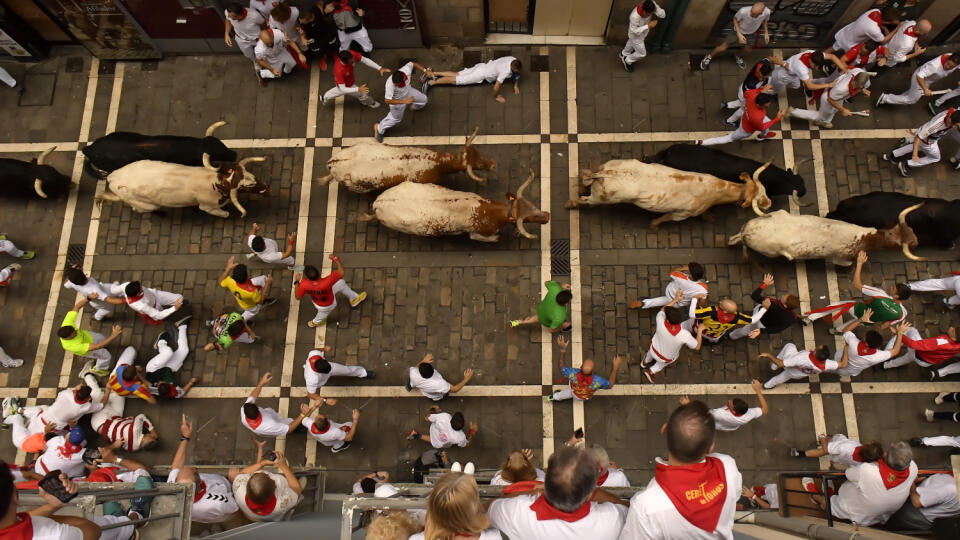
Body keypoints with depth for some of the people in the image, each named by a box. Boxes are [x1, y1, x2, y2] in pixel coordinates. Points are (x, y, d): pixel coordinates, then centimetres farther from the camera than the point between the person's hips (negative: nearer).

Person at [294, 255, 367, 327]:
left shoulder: (303, 285, -42)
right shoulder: (326, 282, -49)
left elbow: (298, 297, -21)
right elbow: (341, 272, -34)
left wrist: (297, 282, -9)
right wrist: (335, 259, -20)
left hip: (316, 302, 3)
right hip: (327, 306, -3)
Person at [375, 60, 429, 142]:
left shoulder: (407, 70, -37)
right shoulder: (390, 84, -49)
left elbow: (412, 63, -12)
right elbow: (387, 100, -44)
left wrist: (425, 70, -12)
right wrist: (404, 101, -45)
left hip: (408, 91, 5)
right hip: (397, 100, -5)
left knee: (423, 100, 23)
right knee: (395, 118, 17)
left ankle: (414, 107, 60)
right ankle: (379, 128, 45)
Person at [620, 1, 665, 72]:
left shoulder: (651, 5, -31)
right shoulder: (635, 16, -46)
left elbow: (663, 15, -26)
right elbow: (634, 31, -32)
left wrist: (656, 10, -44)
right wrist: (648, 26, -39)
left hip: (644, 31, 6)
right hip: (635, 35, -6)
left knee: (632, 43, 34)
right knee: (642, 54, 11)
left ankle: (624, 55, 65)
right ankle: (627, 61, 39)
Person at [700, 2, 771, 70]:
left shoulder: (767, 12, -32)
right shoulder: (743, 11, -42)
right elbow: (735, 19, -19)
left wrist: (766, 33, -7)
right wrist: (739, 34, -26)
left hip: (752, 33, 3)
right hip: (740, 31, -3)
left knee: (748, 50, 16)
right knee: (724, 46, 4)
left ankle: (737, 56, 50)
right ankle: (709, 56, 30)